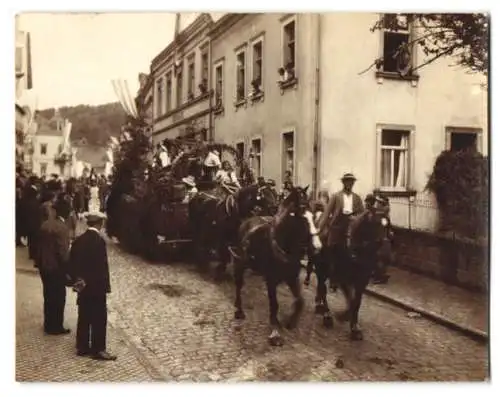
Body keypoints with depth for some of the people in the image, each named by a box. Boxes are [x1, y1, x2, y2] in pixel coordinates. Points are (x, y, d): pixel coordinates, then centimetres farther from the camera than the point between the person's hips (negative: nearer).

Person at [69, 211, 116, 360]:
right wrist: (106, 285, -11)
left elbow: (72, 263, 8)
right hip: (96, 286, -7)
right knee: (99, 319, 3)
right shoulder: (99, 240, -18)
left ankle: (82, 347, 23)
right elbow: (102, 265, -19)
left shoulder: (78, 240, 4)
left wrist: (76, 280, 14)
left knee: (83, 317, 15)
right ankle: (98, 350, 8)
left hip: (82, 285, 7)